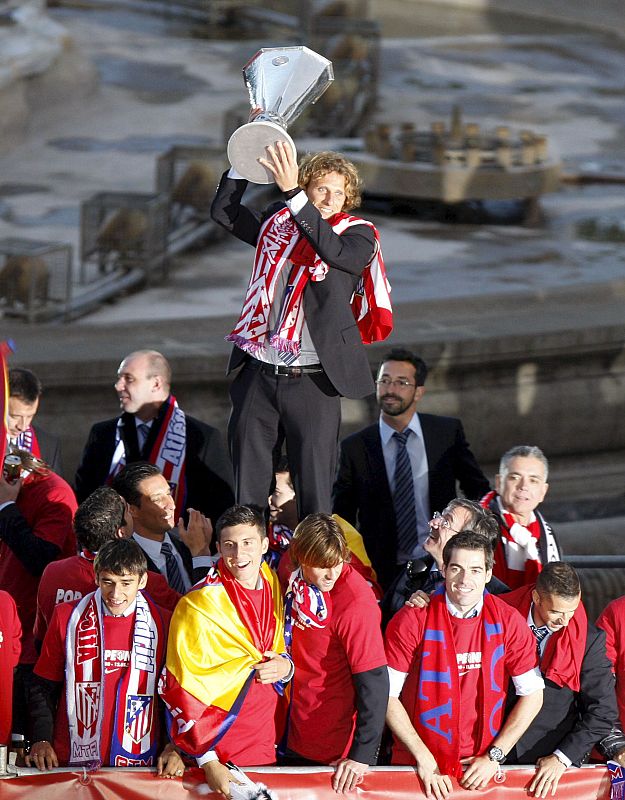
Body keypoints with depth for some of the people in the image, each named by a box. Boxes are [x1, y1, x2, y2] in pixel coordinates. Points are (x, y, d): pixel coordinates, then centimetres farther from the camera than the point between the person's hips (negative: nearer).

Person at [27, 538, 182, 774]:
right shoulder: (68, 618, 6)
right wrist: (41, 740, -1)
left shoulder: (162, 624, 6)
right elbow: (43, 687, 12)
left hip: (140, 764, 0)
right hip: (72, 762, 0)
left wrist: (174, 747, -2)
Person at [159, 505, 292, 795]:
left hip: (266, 746, 6)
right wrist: (207, 761, -18)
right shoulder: (199, 605, -17)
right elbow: (181, 690, -15)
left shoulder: (272, 584, 1)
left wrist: (285, 666, -8)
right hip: (218, 755, -6)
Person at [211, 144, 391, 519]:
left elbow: (333, 250, -20)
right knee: (248, 487, 6)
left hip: (311, 380, -3)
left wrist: (292, 192, -26)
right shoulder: (277, 222, 11)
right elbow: (224, 211, 11)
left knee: (315, 490, -3)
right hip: (258, 375, 3)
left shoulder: (357, 234, 0)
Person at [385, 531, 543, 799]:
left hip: (481, 768, 2)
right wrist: (424, 758, -13)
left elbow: (532, 695, 0)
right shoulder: (411, 621, -11)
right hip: (418, 766, -2)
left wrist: (494, 757, -7)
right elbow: (387, 695, -9)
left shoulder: (508, 622, -5)